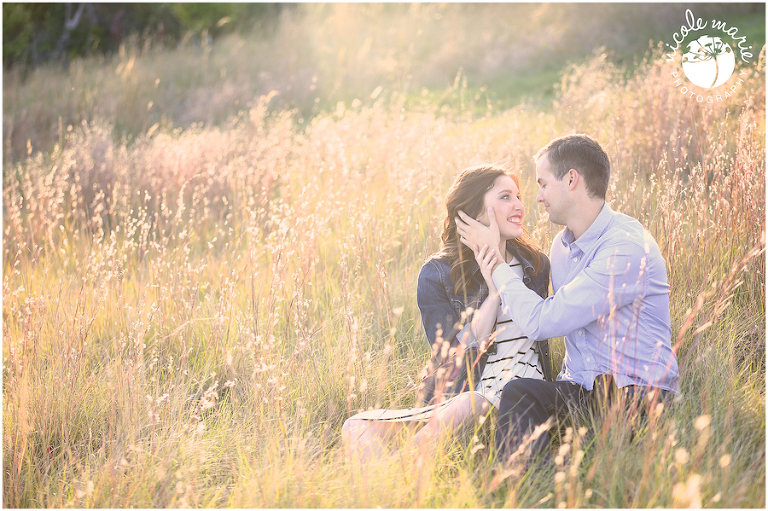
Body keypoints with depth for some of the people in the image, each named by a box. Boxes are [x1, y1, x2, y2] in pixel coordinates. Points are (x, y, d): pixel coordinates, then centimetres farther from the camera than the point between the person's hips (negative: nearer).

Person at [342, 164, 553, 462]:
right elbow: (456, 356, -8)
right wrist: (495, 291, -13)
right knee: (359, 427, -25)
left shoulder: (536, 265, 11)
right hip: (454, 399, 0)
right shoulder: (436, 275, 2)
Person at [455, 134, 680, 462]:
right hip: (580, 389, 7)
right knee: (518, 393, -27)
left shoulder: (628, 248, -16)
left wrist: (495, 260, -5)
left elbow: (541, 322, -18)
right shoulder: (562, 245, 14)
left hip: (638, 395, -7)